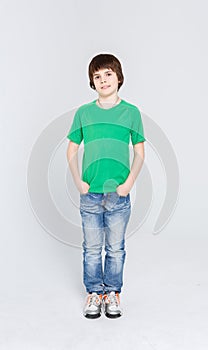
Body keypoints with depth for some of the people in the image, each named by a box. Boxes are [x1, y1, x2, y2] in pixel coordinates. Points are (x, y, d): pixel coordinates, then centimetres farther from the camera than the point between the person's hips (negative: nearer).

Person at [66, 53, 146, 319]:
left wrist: (129, 183, -6)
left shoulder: (131, 112, 0)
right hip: (90, 195, 1)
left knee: (116, 248, 10)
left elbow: (139, 152, 5)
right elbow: (71, 150, 9)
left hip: (119, 195, -1)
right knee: (92, 248, 10)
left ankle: (112, 292, 26)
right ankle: (94, 292, 26)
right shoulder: (83, 113, 3)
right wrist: (78, 182, -2)